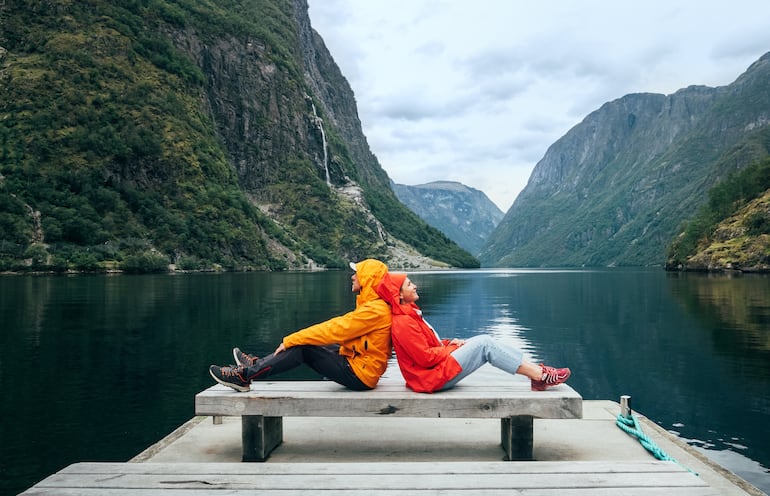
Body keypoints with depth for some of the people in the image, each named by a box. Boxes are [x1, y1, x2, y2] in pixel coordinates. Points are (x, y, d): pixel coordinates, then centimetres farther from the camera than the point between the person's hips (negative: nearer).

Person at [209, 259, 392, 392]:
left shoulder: (375, 309, -19)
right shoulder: (374, 305, 13)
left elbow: (335, 329, -20)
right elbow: (341, 329, 13)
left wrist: (289, 340, -14)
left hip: (360, 374, -9)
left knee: (303, 348, -11)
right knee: (305, 342, 6)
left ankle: (244, 376, -6)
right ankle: (258, 364, 12)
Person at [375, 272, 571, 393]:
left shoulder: (409, 315, 14)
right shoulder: (402, 323, -20)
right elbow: (425, 357, -23)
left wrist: (448, 343, 2)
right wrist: (451, 348, -10)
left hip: (438, 367, 10)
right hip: (433, 377, -10)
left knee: (483, 340, 1)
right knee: (484, 345, -15)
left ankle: (536, 370, -4)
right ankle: (540, 376, -11)